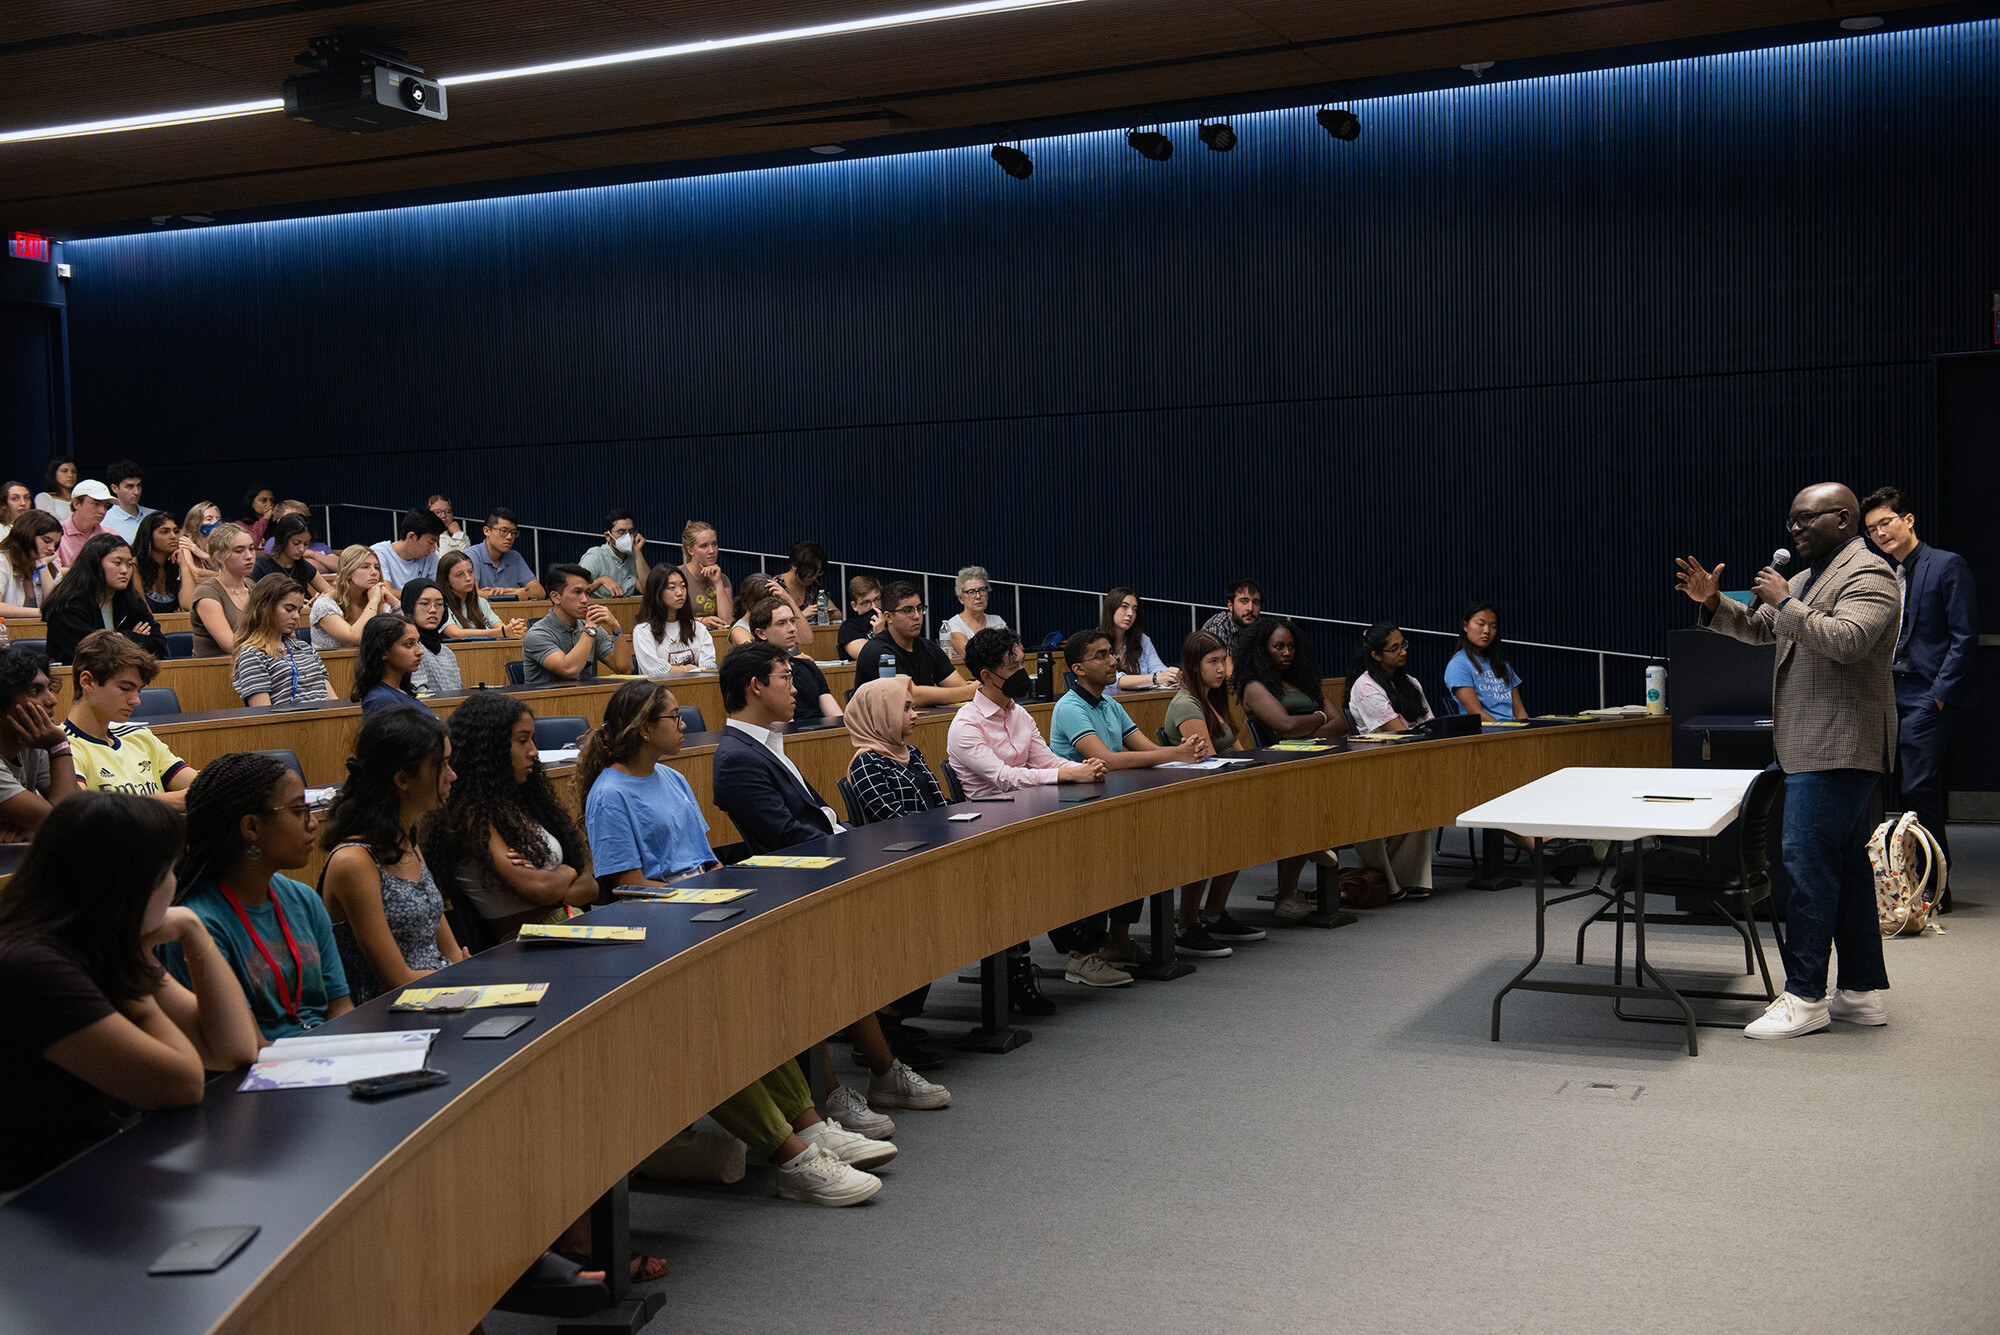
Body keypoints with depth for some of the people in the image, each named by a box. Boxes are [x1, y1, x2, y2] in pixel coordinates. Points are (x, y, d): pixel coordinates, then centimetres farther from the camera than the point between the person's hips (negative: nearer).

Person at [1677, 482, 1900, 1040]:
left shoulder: (1868, 574, -10)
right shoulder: (1807, 578, 20)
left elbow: (1846, 641, -25)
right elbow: (1758, 628, 25)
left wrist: (1786, 603, -18)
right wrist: (1714, 602, 8)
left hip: (1837, 747, -10)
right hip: (1816, 748, 10)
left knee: (1808, 865, -10)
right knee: (1846, 864, 12)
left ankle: (1805, 997, -6)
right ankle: (1865, 992, 19)